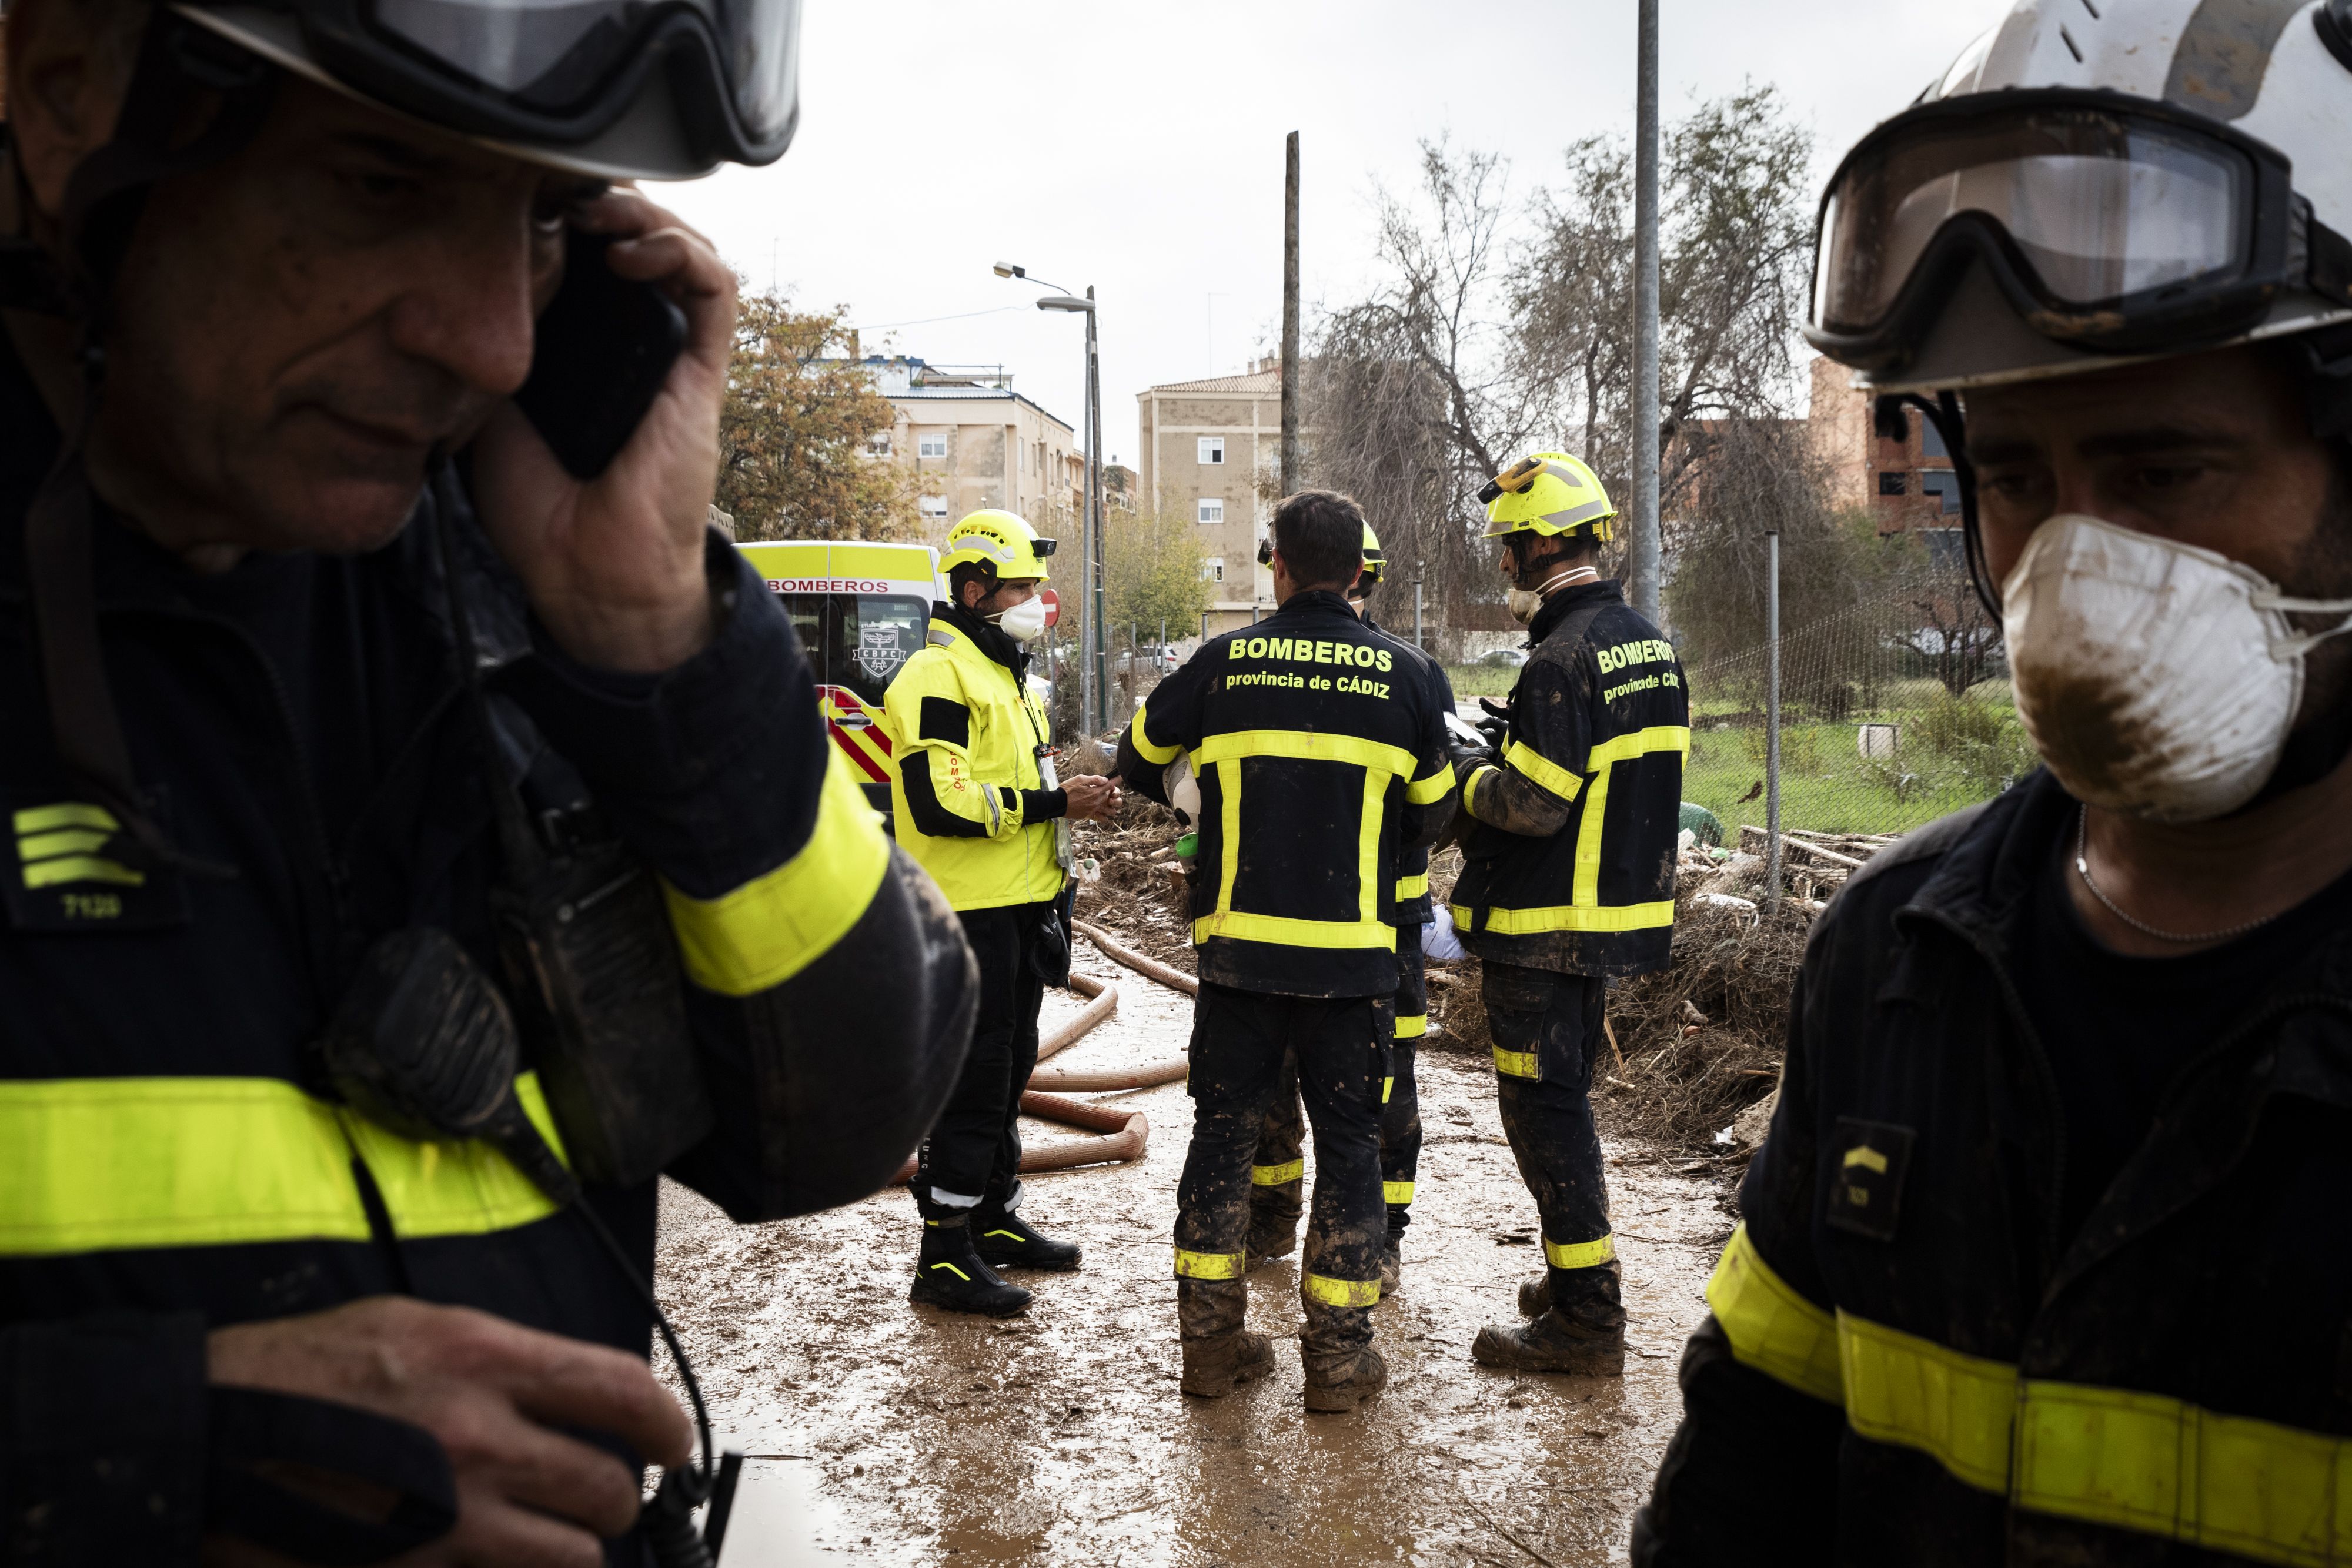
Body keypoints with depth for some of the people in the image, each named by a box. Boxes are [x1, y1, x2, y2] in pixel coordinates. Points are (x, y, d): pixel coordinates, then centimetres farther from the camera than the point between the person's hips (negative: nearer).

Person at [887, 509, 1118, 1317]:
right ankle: (944, 1256, 4)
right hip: (968, 915, -10)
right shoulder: (938, 676, -15)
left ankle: (997, 1219, 32)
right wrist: (1052, 803, -22)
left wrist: (1073, 795, 13)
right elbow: (938, 802, -24)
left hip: (1018, 911, 10)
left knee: (1007, 1072, 18)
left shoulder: (1008, 678, 19)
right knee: (971, 1082, -5)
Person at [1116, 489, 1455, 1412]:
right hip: (1352, 953, 0)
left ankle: (1212, 1341, 18)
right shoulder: (1398, 673, 0)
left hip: (1238, 944, 1)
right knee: (1348, 1143, 9)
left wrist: (1187, 797, 34)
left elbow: (1139, 761, 13)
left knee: (1223, 1133, 11)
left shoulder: (1224, 663, -1)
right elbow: (1432, 809, 11)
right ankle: (1338, 1355, 13)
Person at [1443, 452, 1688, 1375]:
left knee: (1544, 1109, -1)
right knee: (1566, 1097, 21)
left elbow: (1534, 801, -23)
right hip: (1621, 914, 10)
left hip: (1546, 927, -9)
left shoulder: (1562, 656, -19)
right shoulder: (1651, 643, 11)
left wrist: (1465, 772, -6)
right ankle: (1578, 1276, 32)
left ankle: (1586, 1322, 6)